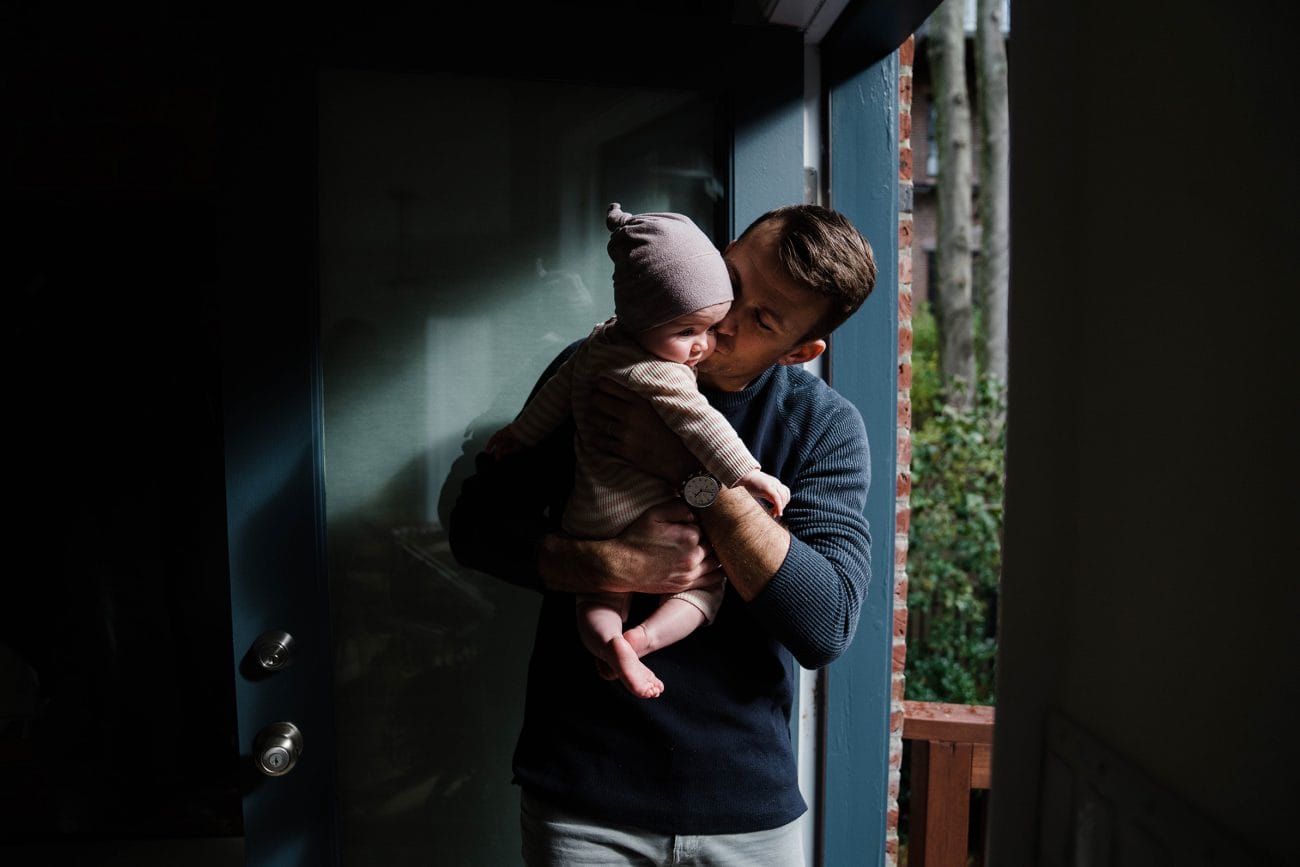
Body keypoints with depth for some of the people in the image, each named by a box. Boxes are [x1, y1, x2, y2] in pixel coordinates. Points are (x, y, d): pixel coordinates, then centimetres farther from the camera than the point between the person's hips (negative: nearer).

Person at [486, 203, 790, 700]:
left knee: (599, 597, 21)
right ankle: (643, 638, -10)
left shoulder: (600, 341, 6)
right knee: (705, 584, 10)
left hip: (590, 522, 8)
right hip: (646, 523, -7)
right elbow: (701, 426, -26)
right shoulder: (660, 375, -22)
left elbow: (558, 390, 17)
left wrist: (523, 431, 30)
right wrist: (750, 475, -20)